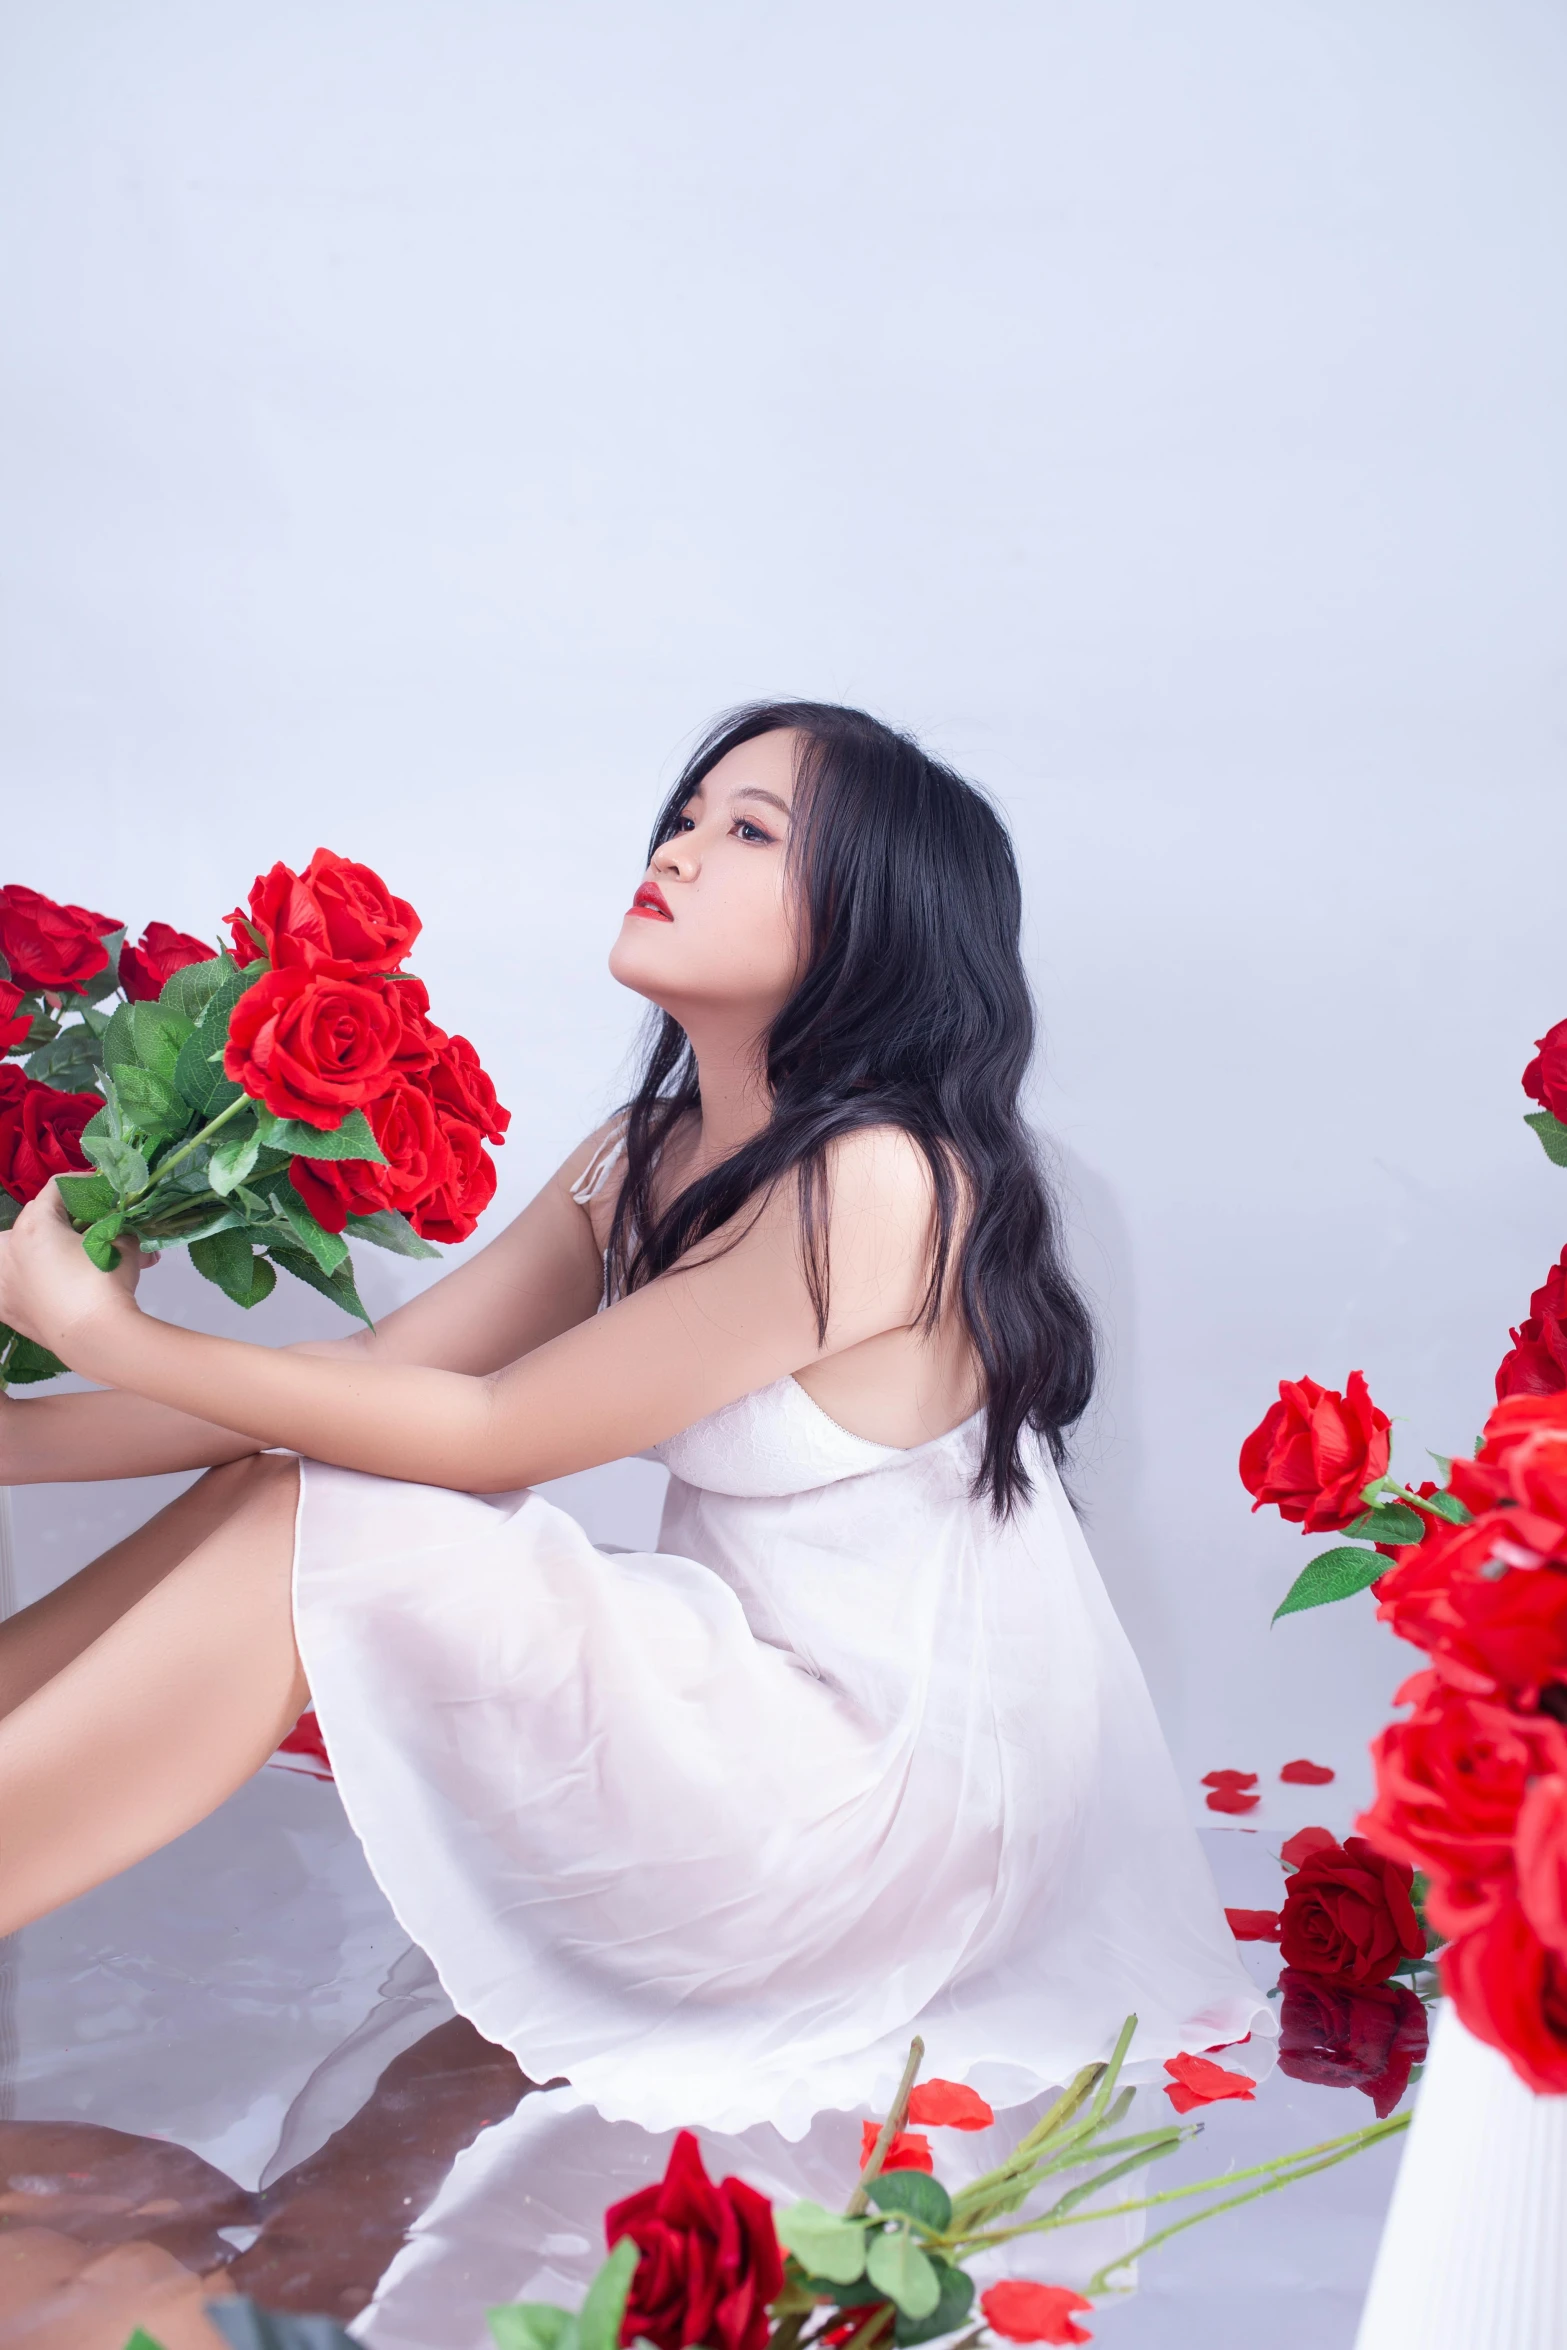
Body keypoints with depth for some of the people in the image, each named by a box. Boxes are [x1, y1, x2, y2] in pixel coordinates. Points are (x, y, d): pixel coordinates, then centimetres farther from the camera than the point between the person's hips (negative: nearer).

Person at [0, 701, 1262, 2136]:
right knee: (277, 1488, -4)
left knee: (308, 1536, -18)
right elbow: (376, 1373, 3)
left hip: (890, 1808, -8)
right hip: (756, 1720, 8)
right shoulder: (651, 1157, 6)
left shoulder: (876, 1181, -21)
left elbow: (484, 1435, -17)